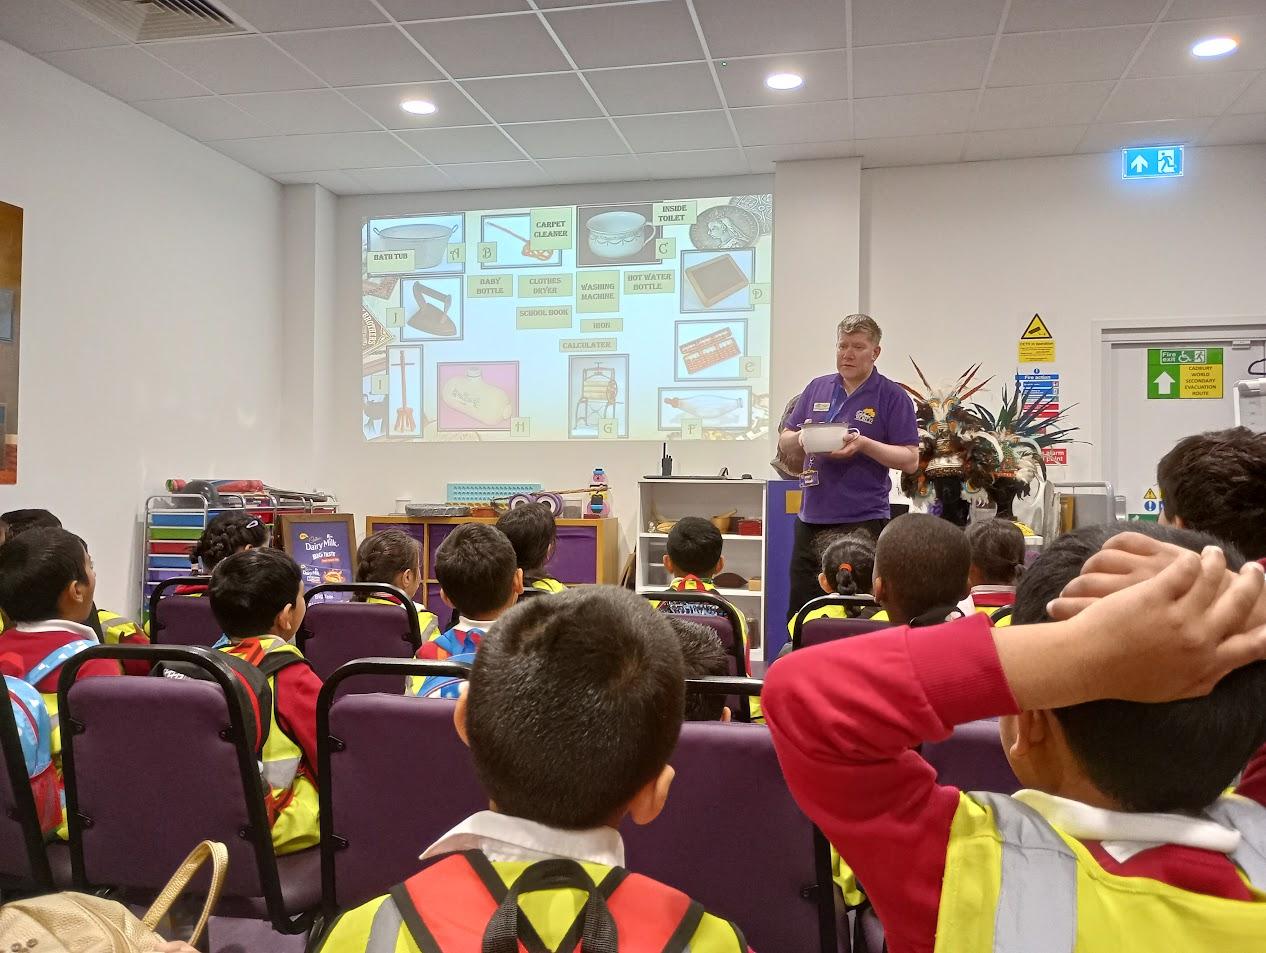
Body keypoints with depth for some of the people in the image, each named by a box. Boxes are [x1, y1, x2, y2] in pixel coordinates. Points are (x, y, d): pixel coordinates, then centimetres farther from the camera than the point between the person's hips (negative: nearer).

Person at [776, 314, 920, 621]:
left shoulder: (893, 397, -1)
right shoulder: (817, 388, 12)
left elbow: (910, 460, -5)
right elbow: (784, 445, 15)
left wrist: (864, 444, -18)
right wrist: (801, 438, -7)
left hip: (863, 522, -5)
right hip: (811, 518, 5)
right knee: (799, 614, 10)